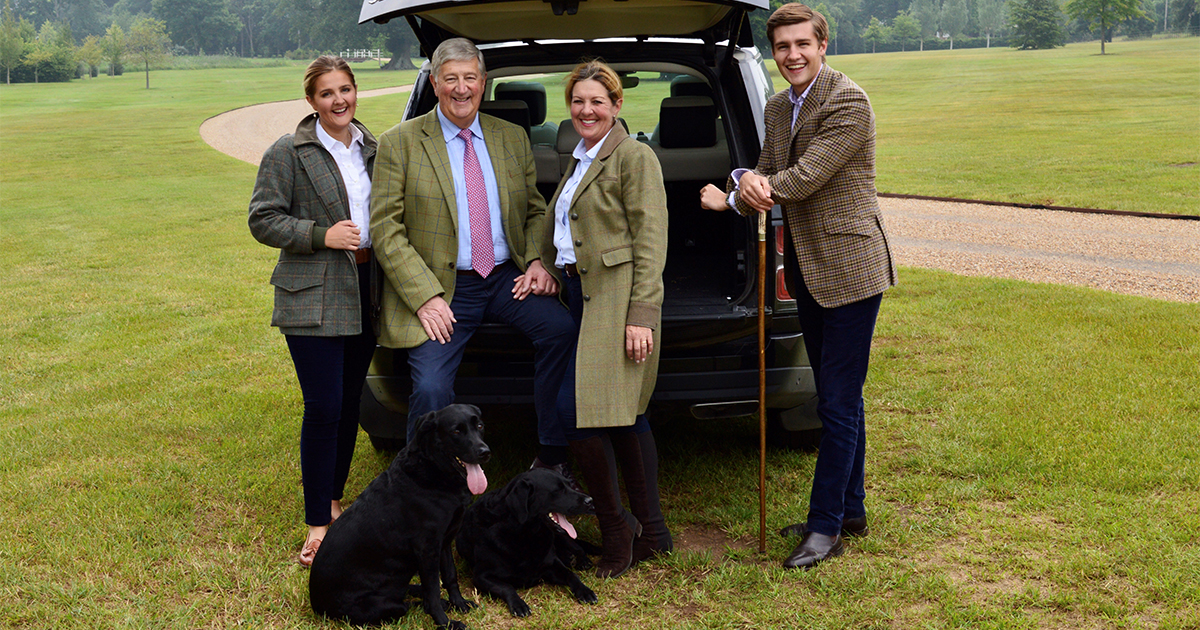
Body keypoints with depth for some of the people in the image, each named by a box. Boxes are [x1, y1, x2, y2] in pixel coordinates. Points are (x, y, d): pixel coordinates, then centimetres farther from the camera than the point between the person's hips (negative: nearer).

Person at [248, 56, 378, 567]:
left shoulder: (373, 149, 12)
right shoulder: (288, 153, -5)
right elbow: (262, 220, -7)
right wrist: (321, 235, -18)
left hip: (366, 293, 6)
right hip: (313, 298, -6)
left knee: (350, 404, 12)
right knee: (323, 408, -10)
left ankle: (334, 500, 27)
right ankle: (318, 525, -2)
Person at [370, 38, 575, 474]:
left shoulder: (513, 138, 12)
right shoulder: (399, 143, 0)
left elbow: (536, 212, 19)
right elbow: (385, 231, -5)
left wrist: (537, 262, -3)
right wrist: (425, 297, -15)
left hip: (506, 278, 3)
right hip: (440, 290, -3)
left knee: (560, 327, -24)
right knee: (431, 390, -21)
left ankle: (551, 458, -7)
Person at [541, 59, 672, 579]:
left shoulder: (634, 157, -6)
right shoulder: (580, 160, 21)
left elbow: (651, 242, -13)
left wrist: (640, 316, -19)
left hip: (615, 299, -9)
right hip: (579, 296, 9)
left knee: (576, 409, -14)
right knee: (627, 417, 10)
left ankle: (616, 529, -2)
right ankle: (652, 532, 16)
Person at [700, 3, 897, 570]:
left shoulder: (848, 103, -16)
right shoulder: (778, 107, 11)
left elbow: (804, 178, -22)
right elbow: (766, 181, 9)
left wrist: (731, 196, -12)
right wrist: (748, 186, -16)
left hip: (848, 268, -9)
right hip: (808, 269, 9)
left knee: (839, 403, -4)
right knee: (838, 399, 17)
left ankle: (826, 527, 4)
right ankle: (850, 510, 29)